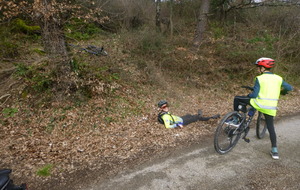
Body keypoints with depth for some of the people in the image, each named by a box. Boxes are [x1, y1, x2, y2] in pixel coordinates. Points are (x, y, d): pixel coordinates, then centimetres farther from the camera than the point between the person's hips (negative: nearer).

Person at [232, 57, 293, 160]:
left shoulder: (259, 78, -7)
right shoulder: (278, 78, 8)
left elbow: (254, 94, -12)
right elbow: (290, 88, 18)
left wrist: (247, 96, 8)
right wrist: (282, 92, 37)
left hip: (259, 104, -5)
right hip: (271, 108, 5)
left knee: (237, 99, 10)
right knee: (270, 127, 17)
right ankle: (275, 151, 18)